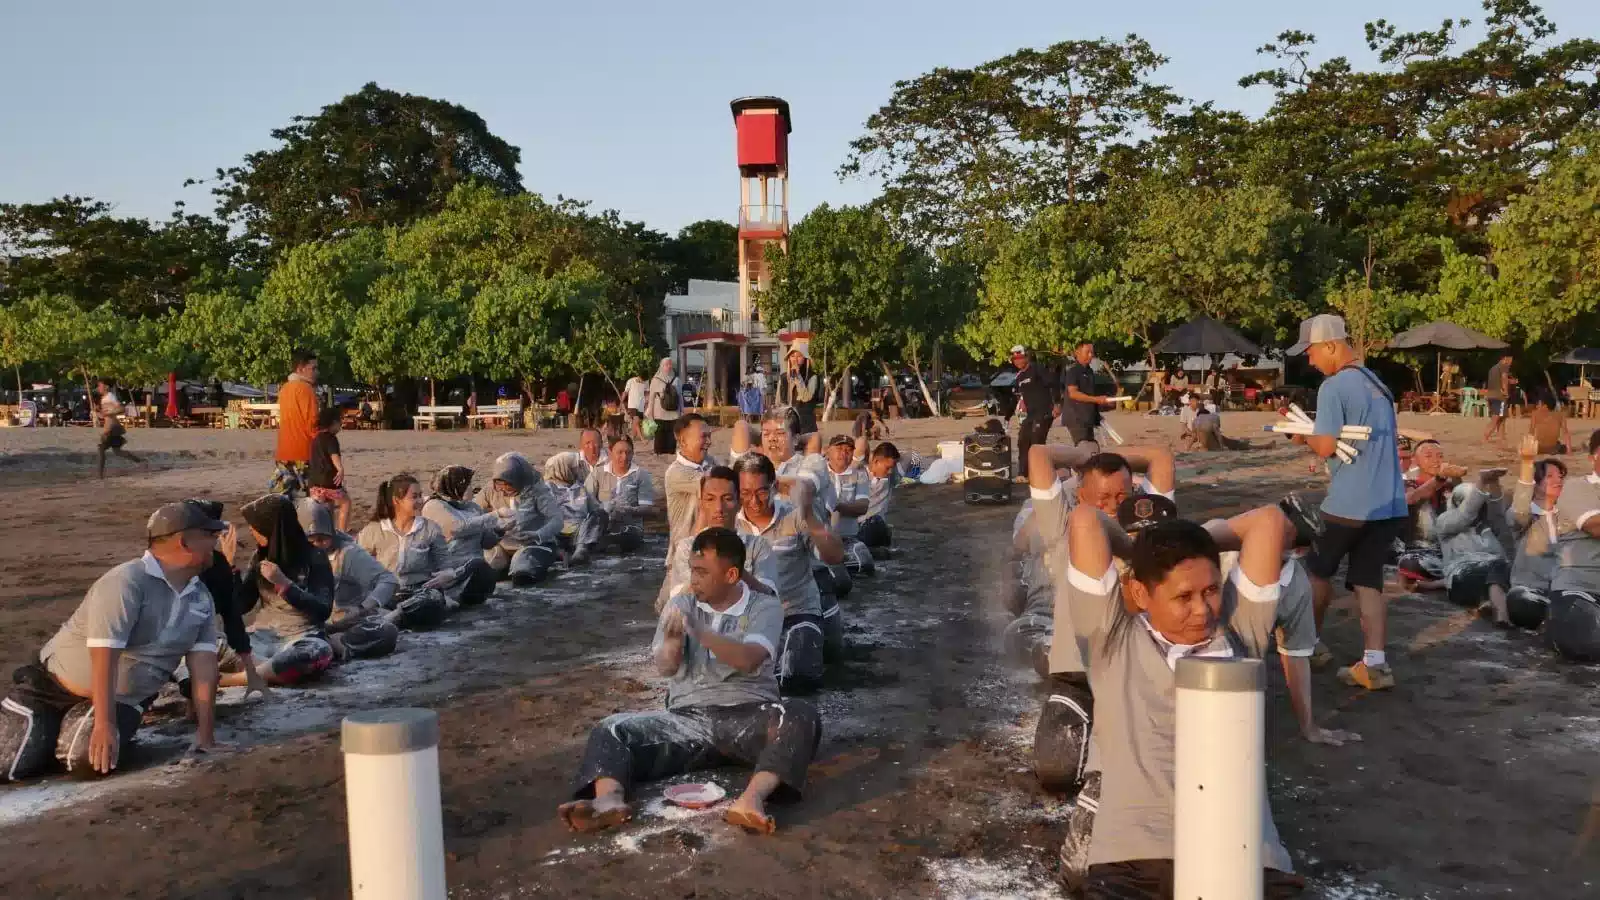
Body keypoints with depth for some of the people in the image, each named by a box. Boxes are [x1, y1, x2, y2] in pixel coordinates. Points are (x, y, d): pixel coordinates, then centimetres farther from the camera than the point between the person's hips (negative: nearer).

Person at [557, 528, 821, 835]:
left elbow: (749, 660, -17)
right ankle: (610, 799, -48)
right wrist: (673, 641, -24)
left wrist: (700, 632, -30)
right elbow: (664, 667, -1)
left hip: (748, 715, -2)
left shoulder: (765, 607, 2)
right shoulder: (681, 605, 11)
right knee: (612, 730, -18)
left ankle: (752, 799, -52)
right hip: (688, 717, 3)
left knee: (802, 717, -33)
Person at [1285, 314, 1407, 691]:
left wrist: (1304, 436, 3)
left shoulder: (1333, 387, -13)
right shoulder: (1377, 383, 15)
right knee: (1369, 581, 7)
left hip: (1348, 504, -7)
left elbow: (1326, 447, -19)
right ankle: (1374, 664, -3)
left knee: (1319, 571, 13)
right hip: (1390, 503, 7)